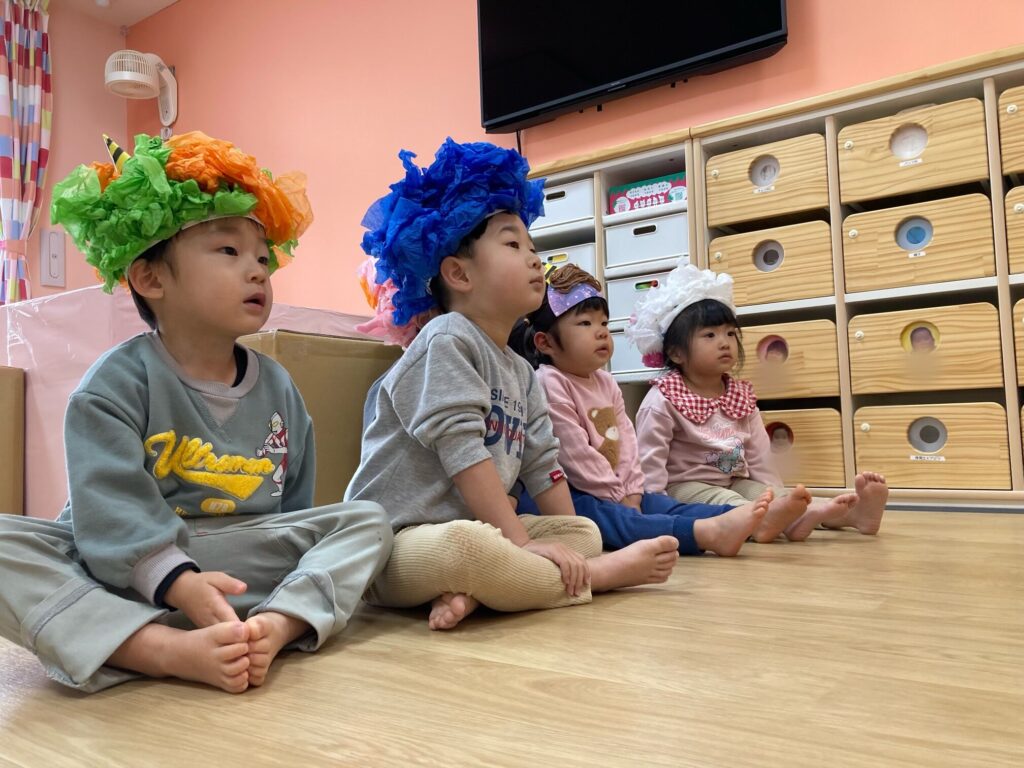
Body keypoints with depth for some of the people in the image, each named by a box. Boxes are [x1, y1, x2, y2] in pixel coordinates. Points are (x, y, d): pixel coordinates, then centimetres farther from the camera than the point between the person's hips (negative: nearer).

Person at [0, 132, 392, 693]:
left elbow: (293, 512, 10)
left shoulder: (278, 388, 8)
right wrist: (178, 581, -32)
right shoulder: (116, 382, -6)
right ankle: (171, 651, -39)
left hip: (245, 568, 4)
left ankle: (273, 628, -33)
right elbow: (109, 507, -19)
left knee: (368, 520, -9)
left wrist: (280, 617, -2)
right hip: (120, 572, -3)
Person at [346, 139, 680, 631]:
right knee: (464, 546, -40)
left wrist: (567, 547, 2)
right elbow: (462, 451, -21)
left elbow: (542, 463, 11)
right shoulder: (447, 340, -13)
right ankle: (602, 574, -16)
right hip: (395, 543, -9)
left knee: (585, 531, 6)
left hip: (471, 533, 9)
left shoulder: (521, 372, 14)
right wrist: (524, 543, -23)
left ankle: (470, 590, -20)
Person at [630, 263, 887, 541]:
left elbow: (758, 456, 11)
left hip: (735, 483, 7)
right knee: (730, 504, -33)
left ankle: (851, 512, -37)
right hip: (686, 487, -6)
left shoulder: (742, 395, 8)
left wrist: (780, 497, 6)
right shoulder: (662, 401, -14)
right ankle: (790, 519, -60)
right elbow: (650, 463, -15)